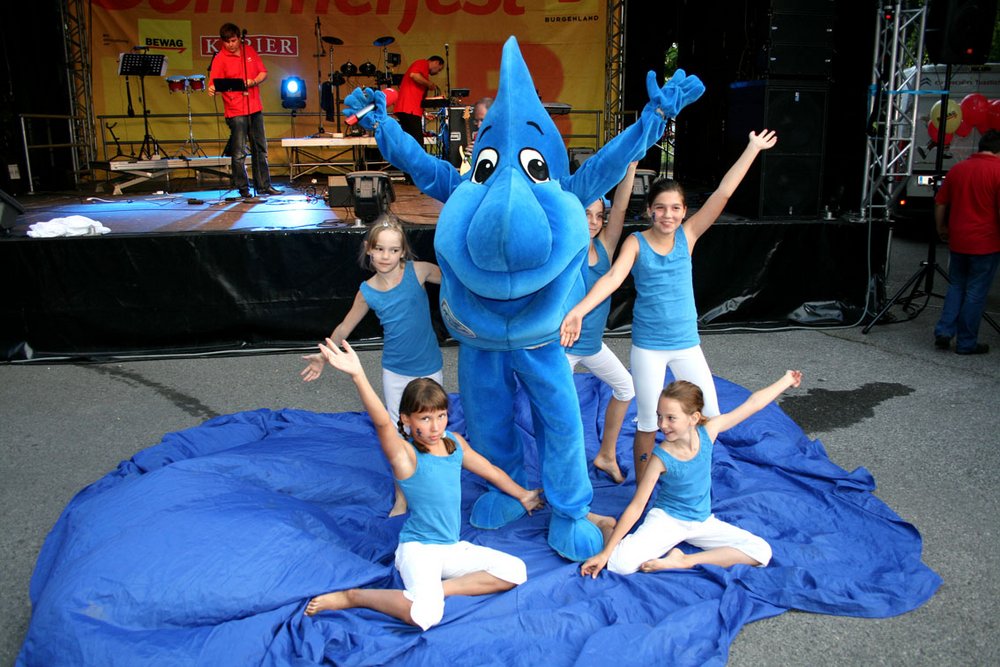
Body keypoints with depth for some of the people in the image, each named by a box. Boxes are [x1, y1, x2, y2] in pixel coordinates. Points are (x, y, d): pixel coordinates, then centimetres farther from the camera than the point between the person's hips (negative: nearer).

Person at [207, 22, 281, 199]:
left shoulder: (250, 51, 8)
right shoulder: (220, 59, -5)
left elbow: (264, 73, 10)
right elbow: (215, 83, -11)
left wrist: (253, 82, -10)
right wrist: (212, 90, -34)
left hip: (255, 108, 5)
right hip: (235, 111, -5)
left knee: (260, 148, 12)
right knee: (239, 153, -4)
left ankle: (264, 185, 21)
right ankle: (243, 189, 5)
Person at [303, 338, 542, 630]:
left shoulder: (455, 442, 4)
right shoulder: (405, 455, -17)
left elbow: (490, 469, 20)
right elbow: (382, 422, -37)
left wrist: (522, 494, 32)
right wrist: (358, 375, -53)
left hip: (453, 547, 7)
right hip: (418, 548, -7)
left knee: (516, 572, -7)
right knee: (425, 615, -32)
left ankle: (441, 588, -6)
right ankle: (353, 597, -8)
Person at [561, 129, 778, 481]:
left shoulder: (687, 235, -1)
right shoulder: (636, 243, -8)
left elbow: (723, 193, -5)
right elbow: (613, 277, -24)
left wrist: (752, 148, -8)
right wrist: (578, 310, -39)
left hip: (687, 343, 3)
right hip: (648, 346, -3)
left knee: (710, 417, 8)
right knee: (648, 424, 7)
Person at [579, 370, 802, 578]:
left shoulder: (708, 431, -14)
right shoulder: (661, 458, -23)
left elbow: (752, 404, -1)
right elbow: (636, 506, -20)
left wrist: (786, 380, 7)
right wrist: (605, 553, -23)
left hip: (702, 521, 6)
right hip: (666, 519, -5)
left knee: (762, 552, -13)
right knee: (621, 562, -31)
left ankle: (683, 560, -12)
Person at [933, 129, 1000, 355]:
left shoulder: (957, 169, 6)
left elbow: (940, 203, 12)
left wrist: (942, 228, 24)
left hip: (957, 241, 5)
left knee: (956, 287, 18)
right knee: (976, 293, 3)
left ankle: (944, 332, 6)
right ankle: (966, 343, 10)